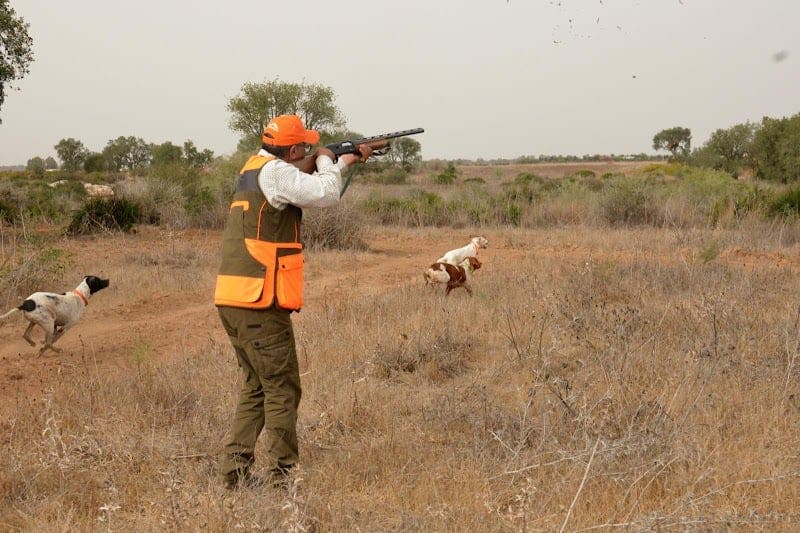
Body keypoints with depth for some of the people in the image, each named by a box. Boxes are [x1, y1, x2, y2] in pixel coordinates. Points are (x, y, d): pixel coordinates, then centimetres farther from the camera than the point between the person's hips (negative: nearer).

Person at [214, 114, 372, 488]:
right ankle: (282, 477, 2)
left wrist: (347, 160, 26)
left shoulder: (254, 168, 18)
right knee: (282, 390, -1)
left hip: (232, 300, 10)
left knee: (256, 387, 17)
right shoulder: (274, 172, -12)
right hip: (260, 303, -10)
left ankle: (235, 469, 15)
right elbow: (325, 194, -20)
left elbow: (312, 189, 28)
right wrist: (326, 162, -1)